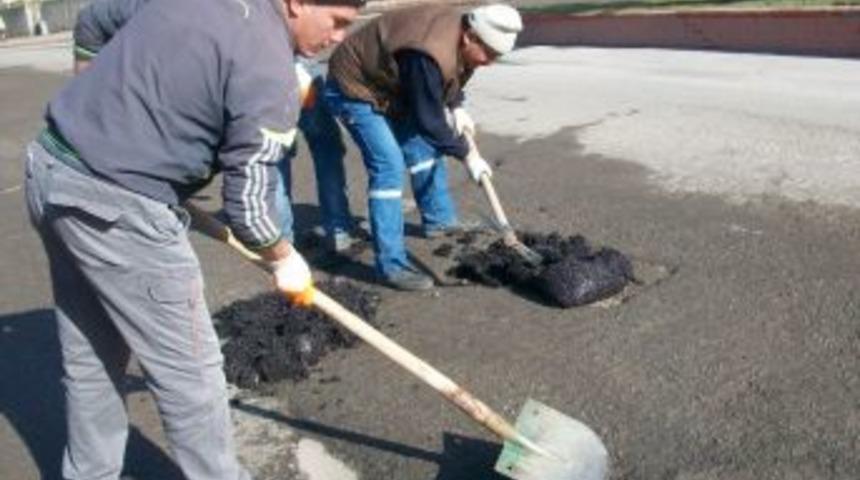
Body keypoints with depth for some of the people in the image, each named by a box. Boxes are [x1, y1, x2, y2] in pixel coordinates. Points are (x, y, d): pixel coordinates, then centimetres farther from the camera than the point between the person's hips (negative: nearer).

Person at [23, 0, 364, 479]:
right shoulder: (269, 73, -15)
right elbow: (248, 205, -12)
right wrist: (285, 260, 7)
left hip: (51, 169, 10)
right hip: (115, 207, -10)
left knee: (90, 360, 22)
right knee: (188, 371, 5)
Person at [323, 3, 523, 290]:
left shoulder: (460, 31, -8)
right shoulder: (431, 54, -36)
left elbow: (451, 76, 13)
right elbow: (429, 121, -28)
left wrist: (456, 108, -3)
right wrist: (467, 154, -18)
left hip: (390, 85, 10)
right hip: (354, 88, -10)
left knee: (422, 146, 16)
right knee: (389, 165, -19)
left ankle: (439, 219, 36)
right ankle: (391, 265, -15)